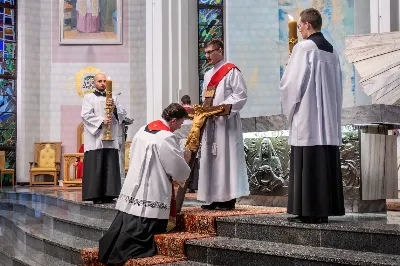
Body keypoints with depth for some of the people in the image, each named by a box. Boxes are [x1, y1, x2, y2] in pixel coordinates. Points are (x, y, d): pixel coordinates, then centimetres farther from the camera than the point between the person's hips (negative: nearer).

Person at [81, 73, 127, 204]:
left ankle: (108, 195, 3)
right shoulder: (89, 97, 7)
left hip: (110, 138, 3)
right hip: (95, 139, -3)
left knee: (110, 167, -1)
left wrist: (114, 106, -9)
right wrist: (101, 121, -15)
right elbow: (85, 114, -5)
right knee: (95, 167, -7)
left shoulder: (113, 98, 18)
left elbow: (123, 114, 10)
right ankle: (95, 195, -4)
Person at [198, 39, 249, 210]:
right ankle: (215, 199, 10)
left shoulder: (231, 71, -4)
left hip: (226, 122, -8)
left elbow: (241, 95, -11)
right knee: (210, 159, 6)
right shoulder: (208, 75, 20)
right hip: (210, 122, 8)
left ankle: (229, 199, -5)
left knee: (226, 157, -9)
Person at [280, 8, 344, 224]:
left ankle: (307, 211, -3)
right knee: (326, 162, 7)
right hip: (329, 118, 7)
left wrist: (289, 107, 5)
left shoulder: (304, 48, -8)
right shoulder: (332, 51, 14)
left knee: (306, 164, -4)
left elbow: (291, 83, -10)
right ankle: (324, 210, 10)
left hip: (307, 117, -7)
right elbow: (337, 86, 18)